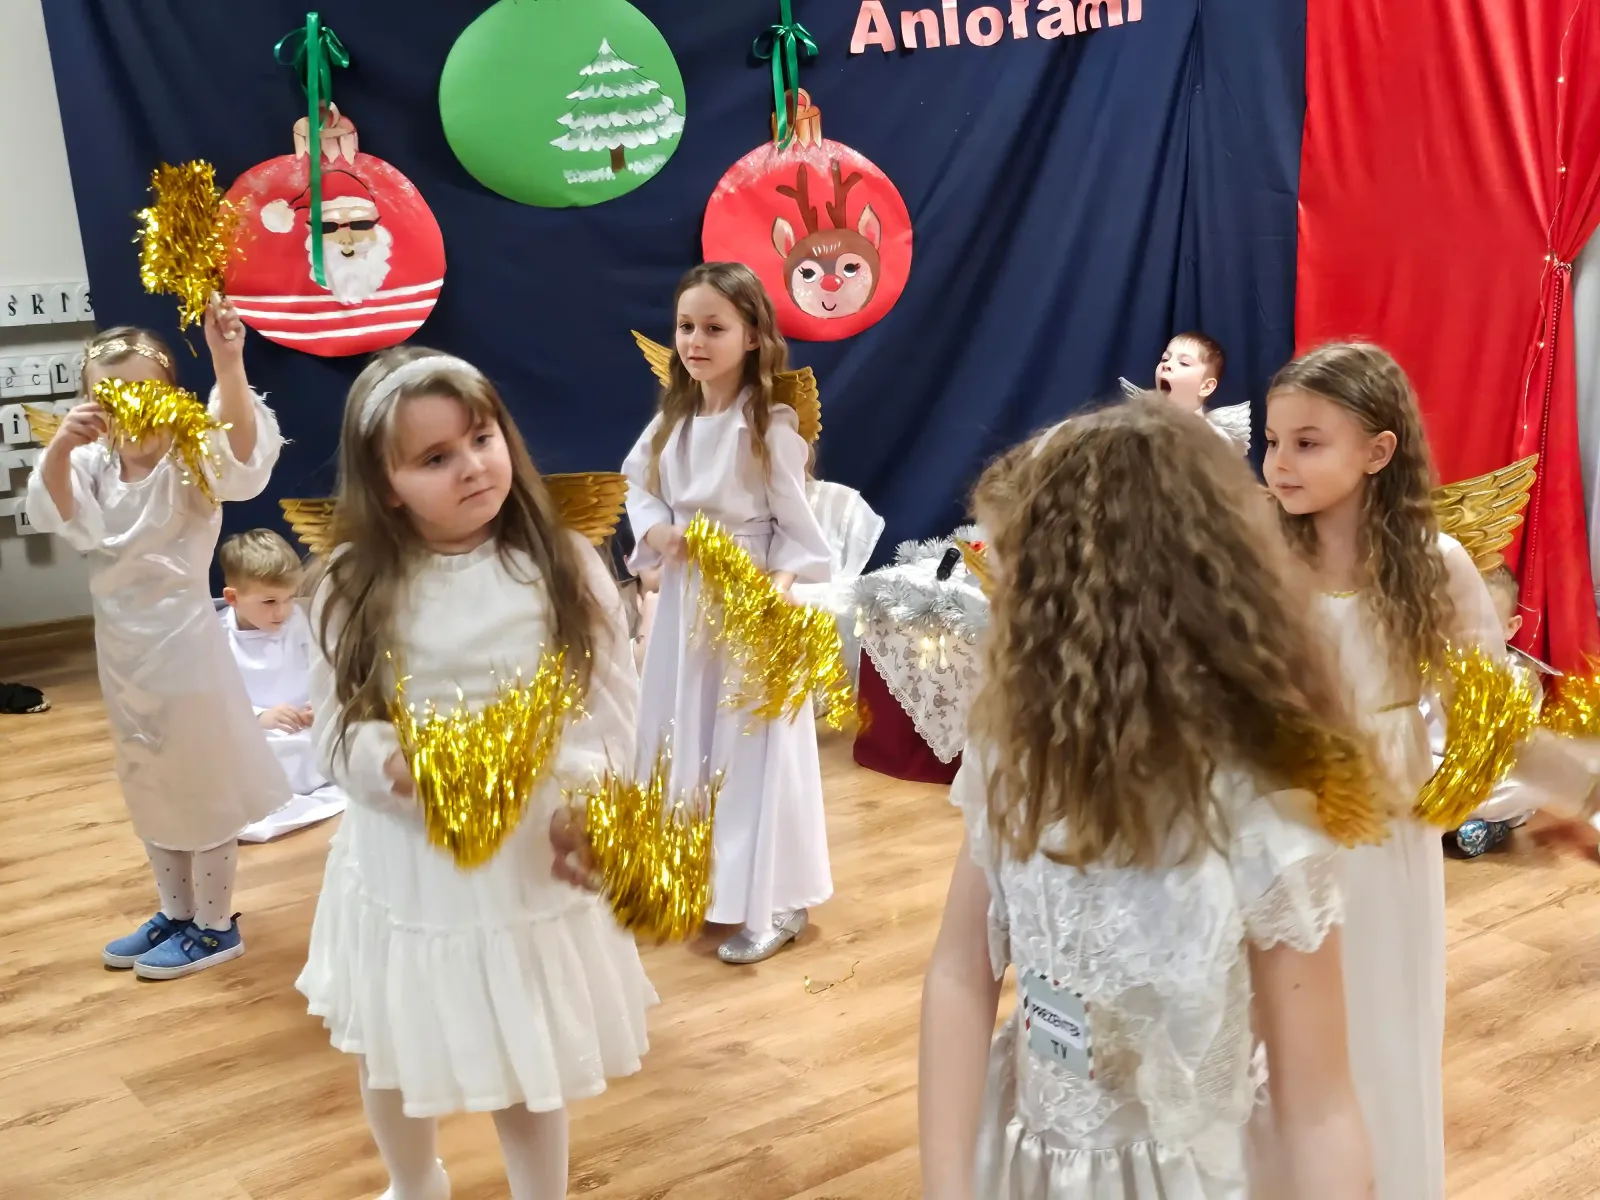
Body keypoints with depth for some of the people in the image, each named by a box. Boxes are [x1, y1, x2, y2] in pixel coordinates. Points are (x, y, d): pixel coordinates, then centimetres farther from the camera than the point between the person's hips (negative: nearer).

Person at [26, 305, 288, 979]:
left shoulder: (190, 462, -15)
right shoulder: (93, 464, 0)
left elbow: (243, 448, -37)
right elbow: (52, 513, -18)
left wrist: (228, 364, -53)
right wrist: (60, 446, -38)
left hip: (184, 644, -7)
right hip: (122, 651, 7)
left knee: (203, 786, 6)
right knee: (147, 788, 19)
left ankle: (215, 925, 21)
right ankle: (174, 912, 36)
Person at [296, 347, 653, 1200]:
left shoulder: (565, 569, -9)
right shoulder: (354, 586, -6)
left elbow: (613, 721, -9)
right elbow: (337, 731, -6)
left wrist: (550, 769, -26)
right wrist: (398, 769, -25)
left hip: (530, 869, -2)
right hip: (404, 873, 2)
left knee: (529, 1068, 13)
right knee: (394, 1061, 23)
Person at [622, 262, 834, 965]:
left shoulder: (771, 426, -16)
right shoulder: (672, 419, 2)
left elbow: (798, 522, -14)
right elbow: (638, 484, 14)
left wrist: (782, 582, -30)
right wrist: (656, 532, -7)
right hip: (684, 597, 7)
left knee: (756, 747, -1)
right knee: (680, 736, 16)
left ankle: (774, 904, 10)